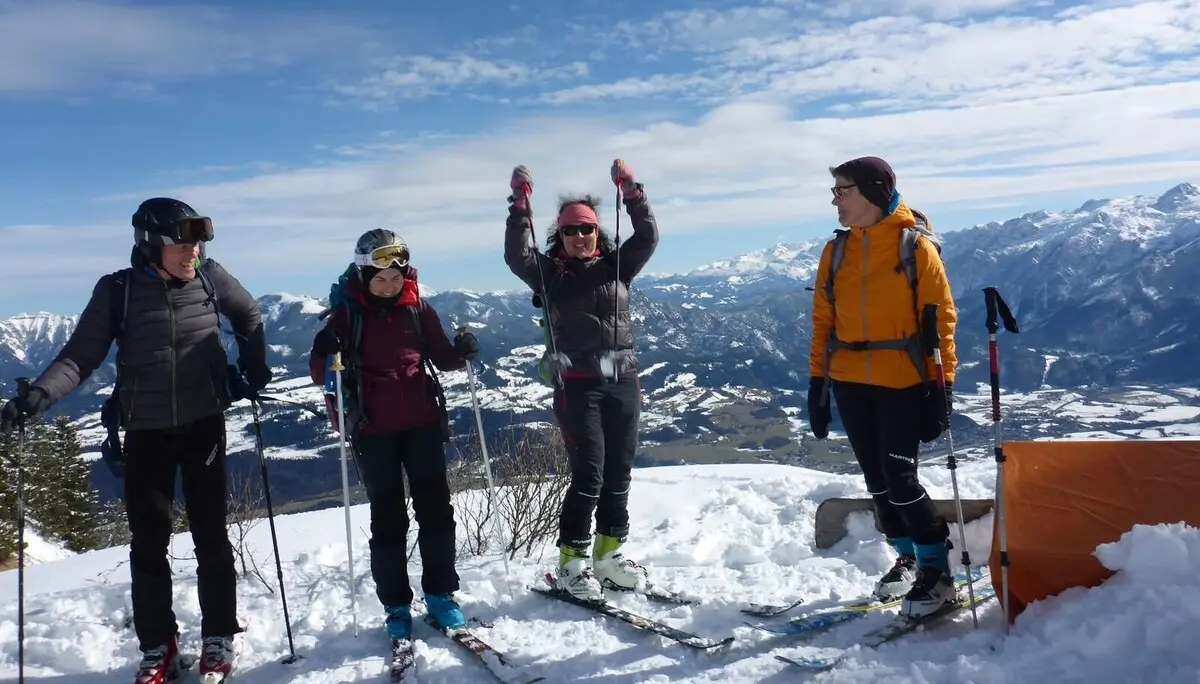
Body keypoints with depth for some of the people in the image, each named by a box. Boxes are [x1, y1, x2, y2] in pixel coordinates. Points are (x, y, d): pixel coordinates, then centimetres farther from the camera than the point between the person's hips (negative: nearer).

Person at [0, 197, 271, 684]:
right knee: (148, 542, 6)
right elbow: (81, 355, -8)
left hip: (205, 425, 0)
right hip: (146, 432, 0)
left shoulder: (210, 277, -5)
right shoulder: (118, 290, -7)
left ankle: (219, 637, 21)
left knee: (211, 535, 6)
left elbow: (249, 317, 13)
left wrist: (254, 371, 9)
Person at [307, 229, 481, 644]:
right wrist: (327, 357, -28)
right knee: (387, 518, 6)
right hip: (373, 429, -2)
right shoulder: (347, 313, -5)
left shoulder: (417, 307, 2)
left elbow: (441, 356, 9)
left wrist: (461, 353, -13)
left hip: (422, 422, 2)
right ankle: (396, 606, 18)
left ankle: (440, 594, 20)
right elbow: (319, 371, -6)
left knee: (435, 508, 6)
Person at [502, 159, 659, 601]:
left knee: (619, 473, 9)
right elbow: (516, 256, -11)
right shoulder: (551, 274, 4)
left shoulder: (616, 265, 11)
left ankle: (610, 554, 23)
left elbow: (648, 237, -1)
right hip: (578, 385, -4)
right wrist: (520, 202, -16)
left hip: (624, 381, 4)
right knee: (589, 475, -7)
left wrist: (630, 189, -9)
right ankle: (572, 562, 7)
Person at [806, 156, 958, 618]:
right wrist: (817, 382, 4)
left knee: (900, 477, -9)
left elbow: (940, 319, -6)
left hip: (902, 382, -5)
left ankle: (936, 568, 8)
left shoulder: (916, 246, -5)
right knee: (877, 478, 11)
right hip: (849, 383, 5)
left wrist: (941, 386, -10)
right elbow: (823, 321, 8)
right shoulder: (836, 251, 8)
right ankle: (907, 558, 27)